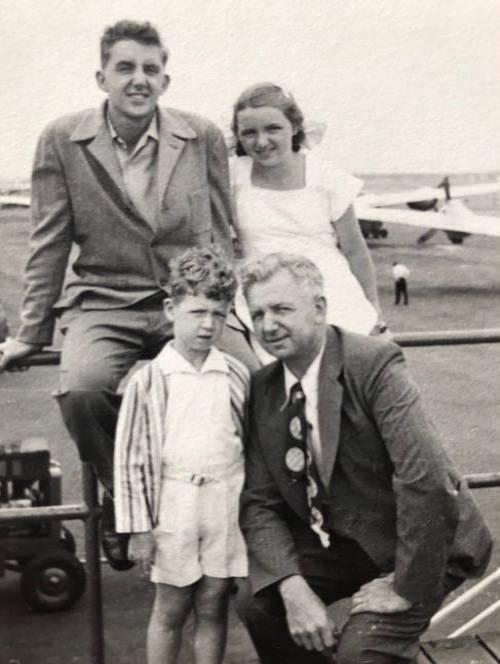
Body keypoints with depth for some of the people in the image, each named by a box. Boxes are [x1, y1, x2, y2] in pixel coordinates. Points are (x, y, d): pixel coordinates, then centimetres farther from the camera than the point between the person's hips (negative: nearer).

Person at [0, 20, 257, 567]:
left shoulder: (204, 138, 3)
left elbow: (219, 237, 10)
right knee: (80, 390, -31)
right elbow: (50, 245, 5)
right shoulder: (62, 141, 1)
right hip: (104, 305, 0)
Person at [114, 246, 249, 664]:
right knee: (171, 609, 9)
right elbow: (130, 456, -5)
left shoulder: (237, 376, 2)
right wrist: (139, 527, -5)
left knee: (213, 607, 11)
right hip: (174, 501, -2)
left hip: (227, 502, 2)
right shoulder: (149, 380, -7)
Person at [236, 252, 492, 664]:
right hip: (338, 538, 6)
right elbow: (260, 502, -5)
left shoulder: (374, 363, -24)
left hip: (422, 544, -6)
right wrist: (293, 588, -20)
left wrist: (407, 586, -24)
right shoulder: (263, 388, -4)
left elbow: (427, 480, -31)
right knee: (256, 601, -8)